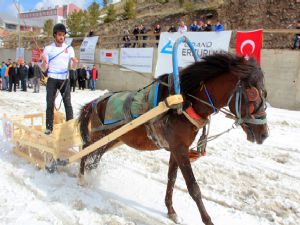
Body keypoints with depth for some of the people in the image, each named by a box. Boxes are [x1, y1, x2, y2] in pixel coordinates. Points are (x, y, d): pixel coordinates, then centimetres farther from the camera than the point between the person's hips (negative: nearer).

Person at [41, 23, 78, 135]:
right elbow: (44, 69, 0)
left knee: (68, 104, -2)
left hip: (65, 80, 1)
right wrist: (44, 62, -22)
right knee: (50, 104, 0)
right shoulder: (48, 49, 1)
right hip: (52, 80, -1)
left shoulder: (69, 48, 5)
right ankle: (49, 127, 6)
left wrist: (75, 62, -19)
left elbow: (73, 67, 4)